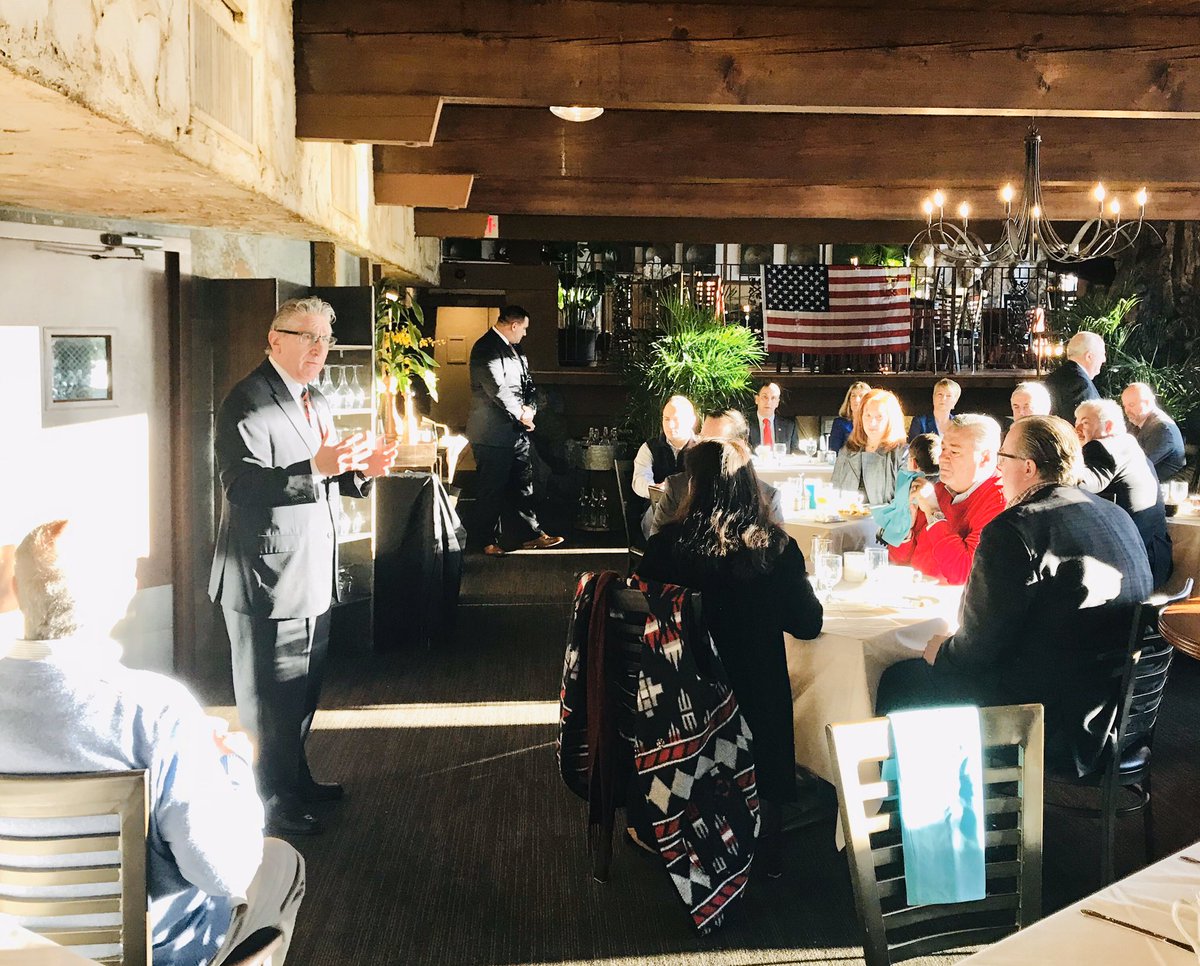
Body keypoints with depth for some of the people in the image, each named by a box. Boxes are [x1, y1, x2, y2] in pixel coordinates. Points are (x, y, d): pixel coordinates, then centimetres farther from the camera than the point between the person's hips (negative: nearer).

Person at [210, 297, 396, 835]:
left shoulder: (315, 402, 15)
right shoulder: (248, 402, -16)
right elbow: (241, 485, -26)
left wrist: (358, 472, 0)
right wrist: (315, 468, -36)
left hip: (313, 578, 10)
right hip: (268, 578, -9)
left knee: (304, 688, 21)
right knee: (271, 695, 1)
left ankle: (295, 776, 37)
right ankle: (272, 800, 13)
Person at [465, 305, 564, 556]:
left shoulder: (513, 348, 16)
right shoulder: (486, 348, -14)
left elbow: (527, 384, 19)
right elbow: (496, 389, -21)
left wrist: (529, 409, 0)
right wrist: (520, 413, -11)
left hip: (517, 431, 9)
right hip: (494, 434, -9)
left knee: (522, 485, 13)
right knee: (491, 489, 0)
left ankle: (531, 535, 20)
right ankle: (489, 541, 9)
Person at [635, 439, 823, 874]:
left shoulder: (666, 546, -20)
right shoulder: (775, 548, -17)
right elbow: (808, 623, -7)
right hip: (759, 690, 0)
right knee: (759, 774, 24)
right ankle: (763, 855, 40)